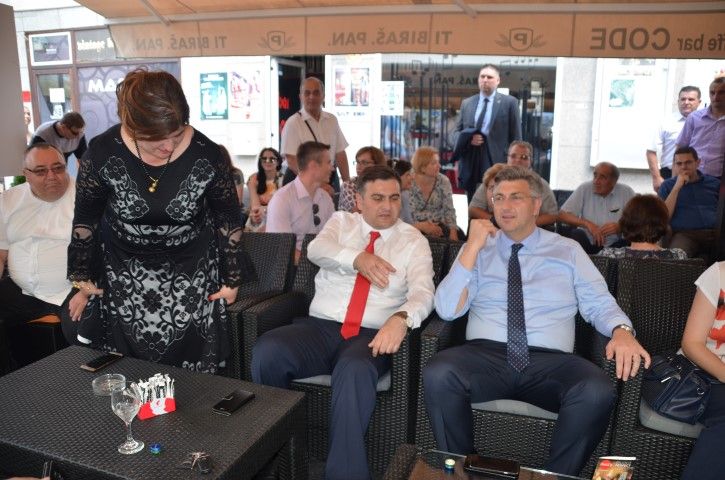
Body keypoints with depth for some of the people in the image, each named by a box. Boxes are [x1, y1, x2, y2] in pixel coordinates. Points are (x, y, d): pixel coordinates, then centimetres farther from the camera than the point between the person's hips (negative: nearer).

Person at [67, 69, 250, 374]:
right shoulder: (103, 152, -16)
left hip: (191, 274, -1)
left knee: (191, 381, 3)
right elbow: (86, 216, 1)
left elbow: (228, 218, -3)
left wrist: (232, 278, 1)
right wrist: (81, 272, 7)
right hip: (125, 275, 1)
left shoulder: (206, 155, -18)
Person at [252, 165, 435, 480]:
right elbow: (316, 249, -7)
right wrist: (357, 259, -27)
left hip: (370, 336, -2)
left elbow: (422, 292, -9)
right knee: (267, 351, -27)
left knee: (355, 371, -38)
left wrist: (401, 319, -32)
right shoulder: (341, 221, 14)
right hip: (319, 327, 2)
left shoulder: (414, 241, 8)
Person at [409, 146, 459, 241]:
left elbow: (449, 209, -5)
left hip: (439, 225, 3)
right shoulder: (410, 184, -11)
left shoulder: (443, 181, -2)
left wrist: (453, 231, -19)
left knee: (460, 236, -21)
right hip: (417, 226, -3)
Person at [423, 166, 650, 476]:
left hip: (550, 362, 0)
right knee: (438, 374, -31)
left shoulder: (568, 251, 14)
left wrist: (621, 331, -16)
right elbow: (447, 310, 1)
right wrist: (473, 246, -5)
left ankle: (556, 475, -6)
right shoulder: (477, 249, 12)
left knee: (598, 392, -31)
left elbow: (599, 304, 8)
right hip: (484, 355, 0)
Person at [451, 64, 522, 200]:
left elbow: (515, 136, 2)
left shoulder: (509, 102, 3)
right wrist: (468, 139, -8)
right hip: (471, 162, 4)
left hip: (497, 162, -3)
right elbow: (457, 132, 14)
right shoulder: (466, 103, 14)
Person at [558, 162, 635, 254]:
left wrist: (619, 227, -24)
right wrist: (587, 224, -22)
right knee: (576, 234, -29)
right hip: (587, 243, 0)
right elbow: (562, 215, -9)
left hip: (615, 245, 0)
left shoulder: (626, 192, -3)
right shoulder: (584, 189, -4)